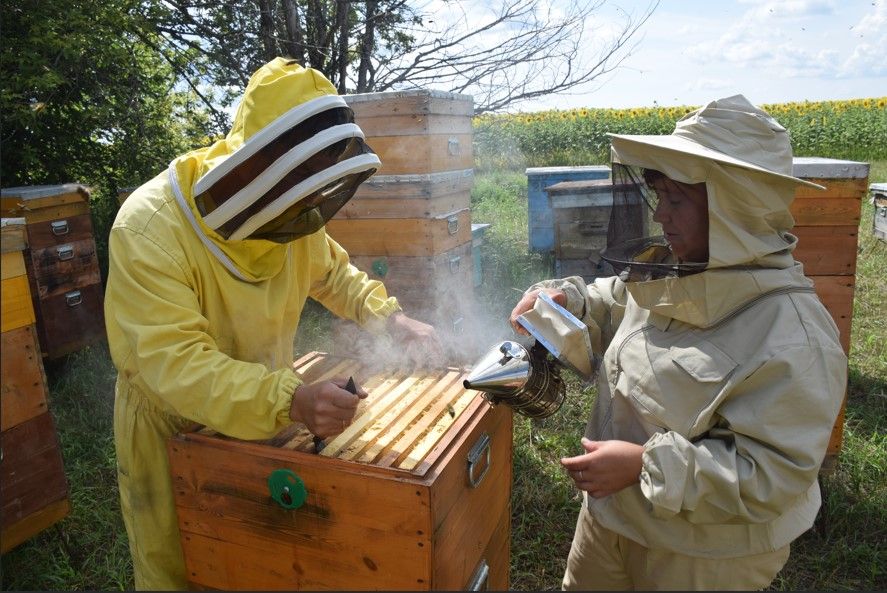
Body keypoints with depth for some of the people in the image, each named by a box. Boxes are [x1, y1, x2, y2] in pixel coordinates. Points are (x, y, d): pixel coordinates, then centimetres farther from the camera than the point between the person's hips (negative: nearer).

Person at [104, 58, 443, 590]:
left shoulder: (292, 212, -12)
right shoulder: (149, 229, -30)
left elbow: (332, 271, 6)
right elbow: (176, 362, -38)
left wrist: (390, 316, -10)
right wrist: (289, 401, -51)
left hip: (267, 420, 5)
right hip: (174, 432, -4)